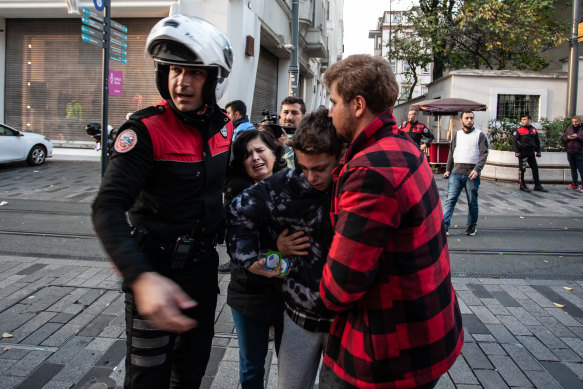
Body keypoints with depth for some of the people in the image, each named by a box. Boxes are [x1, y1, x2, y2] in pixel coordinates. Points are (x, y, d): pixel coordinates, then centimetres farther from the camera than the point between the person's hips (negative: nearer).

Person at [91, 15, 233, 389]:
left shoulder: (223, 126, -2)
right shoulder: (147, 130, -20)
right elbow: (108, 207, -30)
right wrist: (140, 277, -43)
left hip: (203, 262, 6)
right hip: (156, 269, -5)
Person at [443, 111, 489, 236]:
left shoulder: (480, 135, 4)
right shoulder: (457, 135, 15)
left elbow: (484, 154, -4)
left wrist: (477, 169, -18)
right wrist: (448, 170, 11)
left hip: (472, 174, -2)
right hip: (456, 173, 2)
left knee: (472, 202, 7)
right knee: (450, 199, -7)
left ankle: (472, 226, 21)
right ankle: (444, 226, -11)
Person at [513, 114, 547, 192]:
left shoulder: (534, 130, 10)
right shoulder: (519, 130, -4)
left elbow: (537, 141, 18)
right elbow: (514, 142, -5)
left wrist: (538, 151, 11)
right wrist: (516, 151, -14)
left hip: (531, 153, 5)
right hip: (522, 153, -5)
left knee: (535, 168, 6)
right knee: (522, 169, -1)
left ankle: (537, 186, 14)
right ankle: (522, 186, 8)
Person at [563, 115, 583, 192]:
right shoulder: (569, 129, 12)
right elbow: (564, 139, 14)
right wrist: (568, 138, -6)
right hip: (570, 152, 5)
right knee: (573, 169, 13)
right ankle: (574, 184, 23)